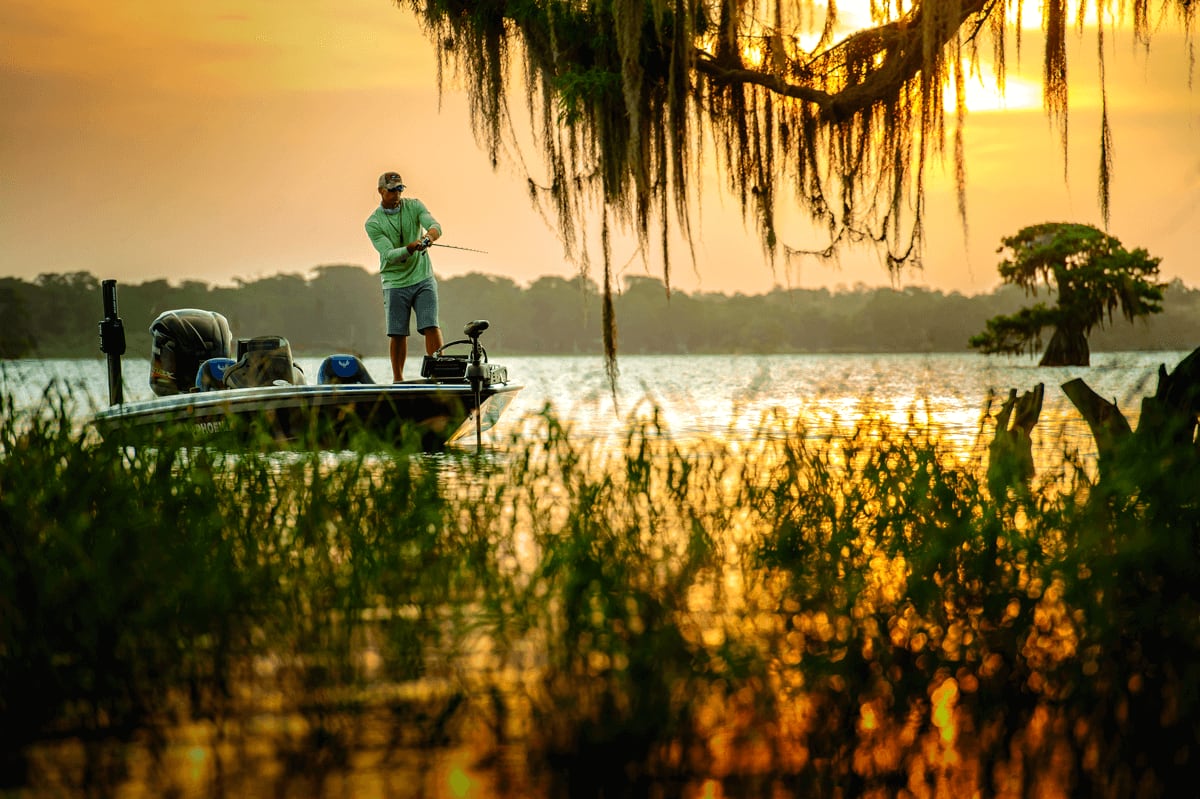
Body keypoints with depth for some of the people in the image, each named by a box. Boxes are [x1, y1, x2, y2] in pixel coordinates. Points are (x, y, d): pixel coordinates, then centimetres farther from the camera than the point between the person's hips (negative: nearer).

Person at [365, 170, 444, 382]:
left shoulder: (414, 206, 1)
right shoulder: (373, 223, -7)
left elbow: (435, 225, -15)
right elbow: (389, 255, -18)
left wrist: (429, 236, -39)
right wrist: (411, 247, -36)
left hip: (423, 279, 1)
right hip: (395, 283, -1)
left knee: (431, 326, -11)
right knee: (397, 333, 1)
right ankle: (397, 379, 12)